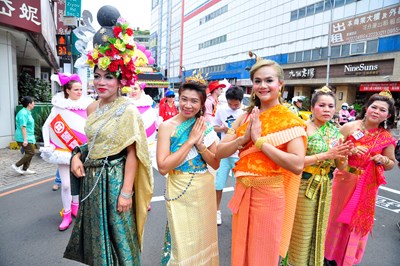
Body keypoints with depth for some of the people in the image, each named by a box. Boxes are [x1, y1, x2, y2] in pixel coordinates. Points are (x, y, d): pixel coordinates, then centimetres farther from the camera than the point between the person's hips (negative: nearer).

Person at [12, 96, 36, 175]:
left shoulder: (27, 112, 14)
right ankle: (16, 165, 3)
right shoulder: (23, 113, -18)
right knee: (31, 153, -7)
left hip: (28, 137, 10)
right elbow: (23, 127, -22)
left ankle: (25, 169, 20)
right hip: (24, 138, -10)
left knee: (29, 153, 13)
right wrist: (25, 139, -25)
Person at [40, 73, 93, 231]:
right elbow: (46, 126, 2)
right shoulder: (59, 106, -5)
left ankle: (75, 207, 33)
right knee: (66, 184, -2)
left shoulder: (87, 105, -2)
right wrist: (47, 145, -7)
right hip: (64, 150, -2)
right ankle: (66, 215, 12)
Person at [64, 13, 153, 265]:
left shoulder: (128, 110, -14)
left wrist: (127, 191, -19)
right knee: (96, 232, 21)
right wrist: (77, 155, -1)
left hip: (114, 179, -7)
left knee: (117, 233, 8)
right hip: (91, 178, 7)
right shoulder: (92, 108, 6)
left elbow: (132, 154, -17)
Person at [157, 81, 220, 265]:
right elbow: (163, 167, -20)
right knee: (182, 242, 11)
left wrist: (200, 144, -16)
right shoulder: (167, 126, -11)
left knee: (203, 237, 20)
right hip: (180, 191, -4)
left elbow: (216, 164, 1)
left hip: (205, 189, 4)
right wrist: (190, 141, -21)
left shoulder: (205, 127, 0)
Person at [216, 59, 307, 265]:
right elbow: (220, 152, 0)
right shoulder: (245, 117, 4)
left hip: (269, 195, -4)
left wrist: (260, 141, -22)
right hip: (243, 192, 5)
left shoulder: (290, 120, -10)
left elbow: (297, 165, -22)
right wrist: (244, 138, -16)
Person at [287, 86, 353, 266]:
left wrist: (342, 156, -15)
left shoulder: (336, 132, 4)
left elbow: (340, 166, 7)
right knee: (301, 233, 9)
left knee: (319, 230, 20)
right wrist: (326, 155, -26)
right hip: (304, 185, -6)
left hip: (326, 187, 6)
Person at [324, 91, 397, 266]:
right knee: (337, 216, 11)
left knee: (359, 221, 13)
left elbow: (391, 164, 9)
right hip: (344, 180, -1)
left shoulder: (387, 138, -2)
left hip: (367, 186, 2)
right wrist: (351, 151, -21)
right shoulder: (349, 127, -8)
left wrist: (383, 160, -13)